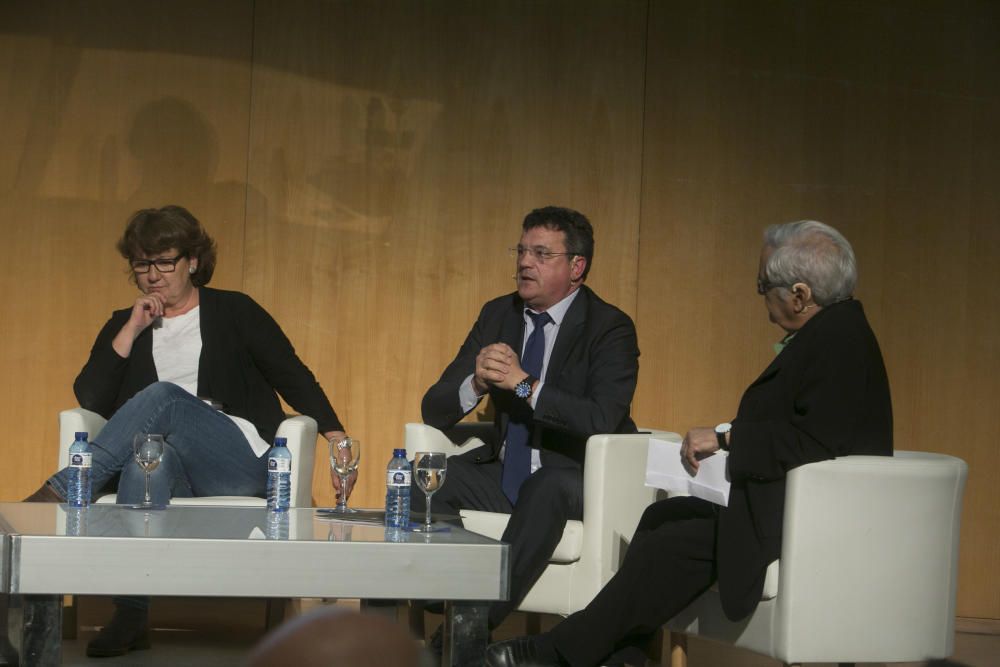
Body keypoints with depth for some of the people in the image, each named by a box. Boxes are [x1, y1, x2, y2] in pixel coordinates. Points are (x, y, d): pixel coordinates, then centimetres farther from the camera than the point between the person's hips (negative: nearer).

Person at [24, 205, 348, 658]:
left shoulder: (233, 312, 14)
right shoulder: (122, 326, 20)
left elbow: (294, 379, 10)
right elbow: (91, 401, 7)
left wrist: (337, 438, -2)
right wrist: (131, 330, 1)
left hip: (242, 462, -1)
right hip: (172, 466, 2)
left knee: (163, 396, -31)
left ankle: (57, 493, -36)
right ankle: (130, 617, -48)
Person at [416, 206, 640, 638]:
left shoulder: (610, 328, -8)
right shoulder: (498, 315, 8)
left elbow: (602, 419, -25)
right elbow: (434, 411, 3)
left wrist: (526, 384, -30)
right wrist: (477, 382, -19)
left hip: (572, 481, -5)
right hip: (505, 475, 5)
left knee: (546, 488, -38)